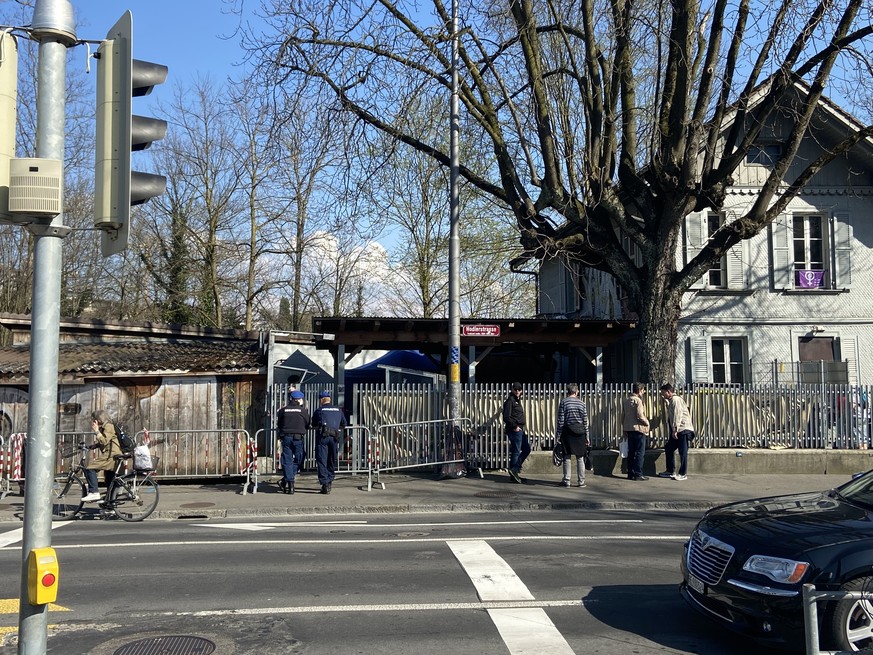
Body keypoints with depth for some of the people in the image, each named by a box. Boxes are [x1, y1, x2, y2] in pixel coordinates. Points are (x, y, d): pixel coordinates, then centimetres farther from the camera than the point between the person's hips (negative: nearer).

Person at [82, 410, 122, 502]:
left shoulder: (109, 426, -10)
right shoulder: (104, 427, 21)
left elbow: (104, 441, -20)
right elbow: (100, 443, 26)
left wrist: (96, 431, -16)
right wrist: (90, 446, 14)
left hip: (111, 456, -11)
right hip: (110, 456, 11)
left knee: (90, 468, -20)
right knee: (109, 482, 14)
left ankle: (94, 493, -20)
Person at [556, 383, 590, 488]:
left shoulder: (564, 402, -4)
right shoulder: (581, 403, 3)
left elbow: (561, 420, -6)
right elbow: (585, 421, 4)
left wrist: (558, 435, -2)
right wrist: (587, 436, 9)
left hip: (567, 432, -2)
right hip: (580, 432, 2)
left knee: (567, 457, 4)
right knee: (580, 457, 7)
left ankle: (566, 480, 5)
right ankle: (581, 481, 9)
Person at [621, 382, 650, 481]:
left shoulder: (626, 400, 11)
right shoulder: (637, 400, -13)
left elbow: (623, 415, 14)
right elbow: (640, 416, -19)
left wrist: (624, 428, 20)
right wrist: (647, 423, -2)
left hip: (628, 429, 8)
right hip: (638, 429, -8)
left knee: (631, 452, 11)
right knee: (640, 452, -2)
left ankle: (630, 473, 14)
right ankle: (638, 474, -3)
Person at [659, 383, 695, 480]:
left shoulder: (676, 399, -10)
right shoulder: (671, 401, 20)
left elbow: (677, 415, -19)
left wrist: (675, 430, -21)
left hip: (683, 429, -10)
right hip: (677, 431, 11)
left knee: (683, 452, -6)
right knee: (668, 448, 13)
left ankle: (683, 474, -3)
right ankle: (670, 471, 19)